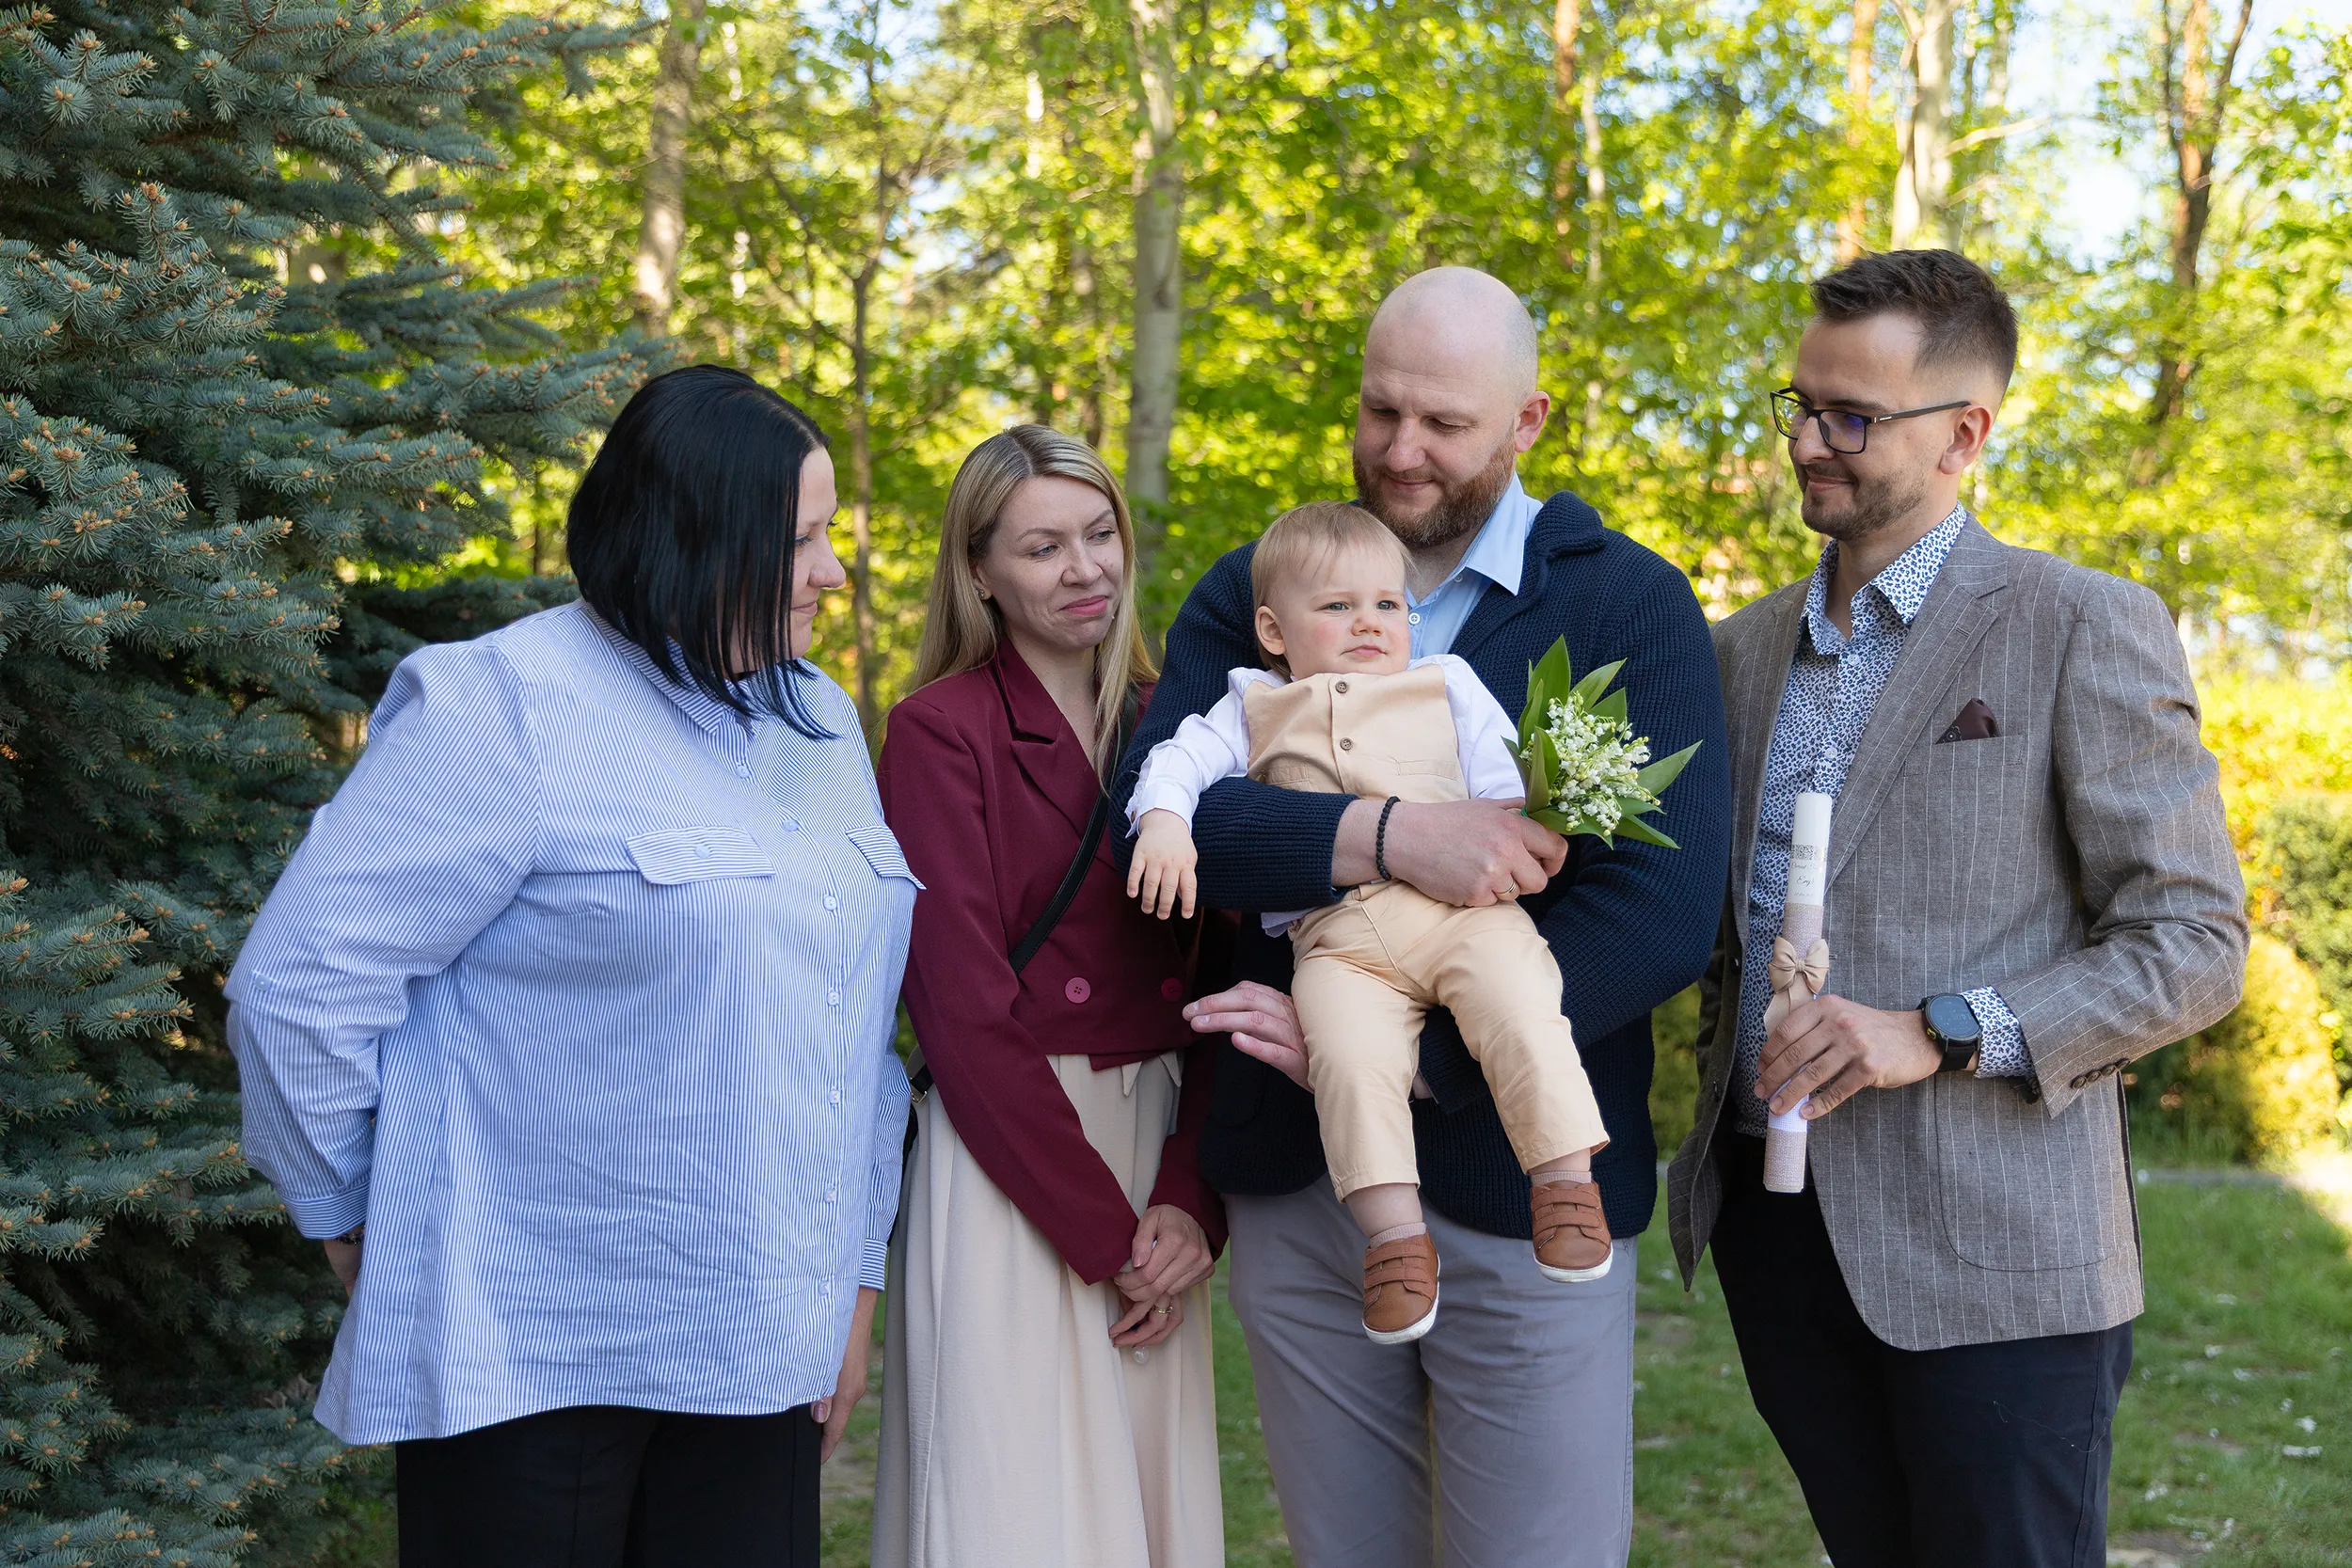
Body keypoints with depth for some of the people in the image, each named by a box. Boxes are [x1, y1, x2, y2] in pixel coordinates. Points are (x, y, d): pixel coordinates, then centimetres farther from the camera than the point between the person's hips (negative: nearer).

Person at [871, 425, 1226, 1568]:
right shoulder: (940, 731, -7)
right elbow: (963, 1010, -12)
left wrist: (1191, 1202, -7)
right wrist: (1103, 1234, -12)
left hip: (1159, 1156, 5)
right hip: (1010, 1165, -5)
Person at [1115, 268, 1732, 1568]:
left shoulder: (1628, 607, -3)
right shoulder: (1252, 594, 7)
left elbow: (1662, 913, -14)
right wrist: (1385, 837, -26)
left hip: (1517, 1193, -3)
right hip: (1289, 1187, 3)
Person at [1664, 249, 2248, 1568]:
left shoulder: (2086, 631, -5)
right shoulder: (1746, 647, 13)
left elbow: (2196, 942, -7)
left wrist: (1942, 1035, -18)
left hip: (1993, 1252, -5)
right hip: (1771, 1207, 5)